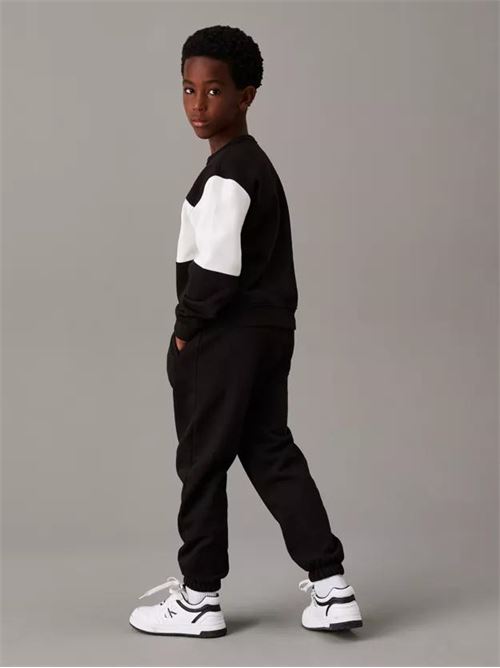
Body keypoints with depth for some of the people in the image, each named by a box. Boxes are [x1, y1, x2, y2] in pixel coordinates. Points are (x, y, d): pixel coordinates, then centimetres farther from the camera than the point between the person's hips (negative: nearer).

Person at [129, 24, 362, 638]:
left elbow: (216, 270, -24)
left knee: (203, 461, 4)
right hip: (269, 332, 9)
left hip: (225, 340, -9)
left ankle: (199, 599, 18)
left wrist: (186, 327, -10)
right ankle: (330, 586, 14)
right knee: (271, 454, 13)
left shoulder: (225, 175, -16)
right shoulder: (254, 163, 15)